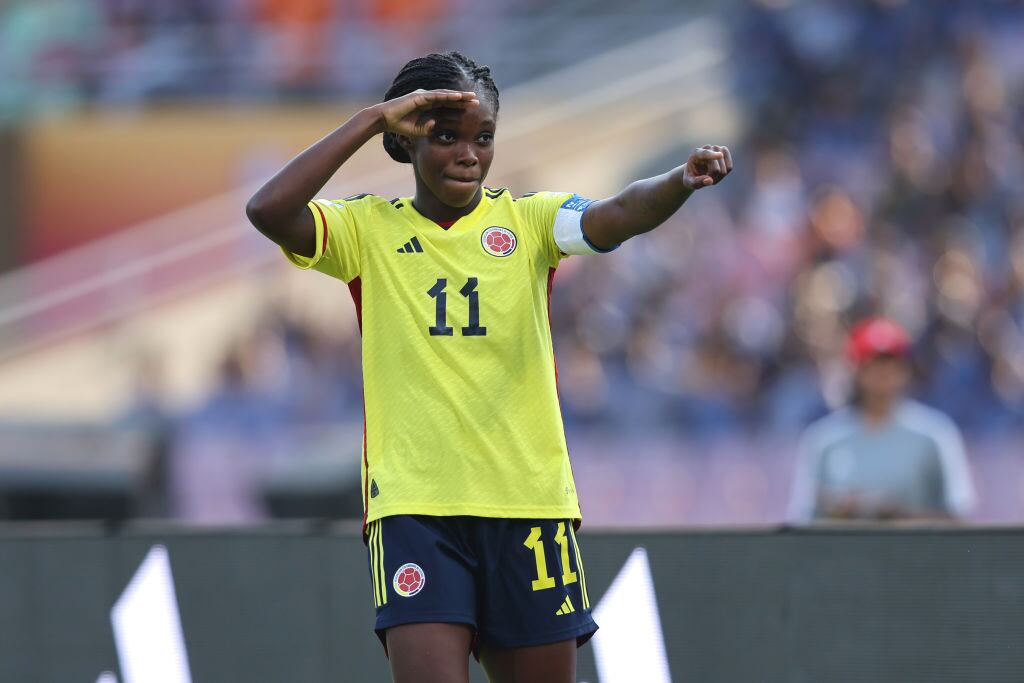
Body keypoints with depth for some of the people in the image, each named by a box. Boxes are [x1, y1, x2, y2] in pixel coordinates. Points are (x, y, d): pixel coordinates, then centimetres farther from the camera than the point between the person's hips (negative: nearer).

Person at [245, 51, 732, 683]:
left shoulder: (529, 220, 7)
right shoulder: (369, 229, 6)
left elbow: (617, 216, -13)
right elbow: (269, 210, -11)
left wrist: (682, 181, -35)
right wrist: (374, 119, -9)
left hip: (531, 501, 2)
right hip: (413, 506, -2)